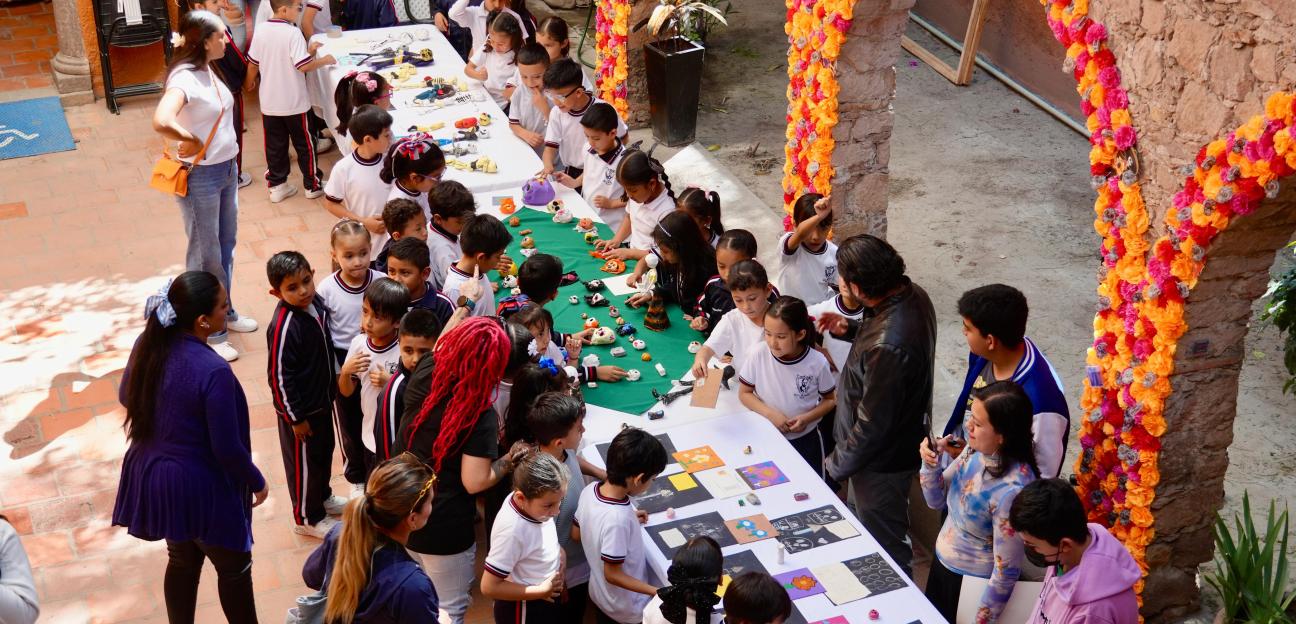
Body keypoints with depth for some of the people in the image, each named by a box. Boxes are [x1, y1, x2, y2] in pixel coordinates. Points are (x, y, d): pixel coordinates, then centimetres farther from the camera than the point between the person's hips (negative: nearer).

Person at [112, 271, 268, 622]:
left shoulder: (147, 345, -11)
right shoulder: (213, 372, -32)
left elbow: (126, 398, 8)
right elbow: (227, 448, -23)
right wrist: (257, 481, -5)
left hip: (152, 475, 7)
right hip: (199, 486, -7)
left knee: (182, 560, 28)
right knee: (234, 567, 17)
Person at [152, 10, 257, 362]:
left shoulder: (207, 70, 3)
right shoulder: (184, 79, -25)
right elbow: (161, 123, -42)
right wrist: (193, 142, -25)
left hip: (226, 169, 9)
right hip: (200, 177, -9)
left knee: (226, 245, 23)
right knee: (206, 256, 5)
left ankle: (224, 313, 42)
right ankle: (209, 334, 19)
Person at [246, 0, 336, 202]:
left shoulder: (261, 30, -2)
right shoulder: (293, 33, -20)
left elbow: (253, 63, 7)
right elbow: (304, 66, -25)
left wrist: (250, 82, 25)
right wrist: (325, 60, -8)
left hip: (269, 102, 5)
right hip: (294, 102, -5)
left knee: (275, 145, 14)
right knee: (304, 144, 11)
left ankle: (276, 185, 21)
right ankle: (313, 185, 21)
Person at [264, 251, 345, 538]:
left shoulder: (316, 303, -7)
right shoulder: (284, 327, -32)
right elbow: (279, 377, -25)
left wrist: (333, 382, 18)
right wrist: (295, 417, -19)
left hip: (322, 400, 8)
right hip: (300, 409, -8)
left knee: (324, 450, 27)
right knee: (304, 462, 11)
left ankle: (322, 497, 50)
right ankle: (307, 518, 31)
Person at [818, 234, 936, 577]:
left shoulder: (887, 347, -39)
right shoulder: (911, 293, -11)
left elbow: (872, 424, -29)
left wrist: (837, 464, -14)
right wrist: (850, 330, -3)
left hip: (882, 460, -9)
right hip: (905, 435, 9)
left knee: (884, 543, 14)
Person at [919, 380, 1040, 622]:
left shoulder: (1011, 491, -32)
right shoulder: (975, 450, -10)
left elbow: (1006, 572, -24)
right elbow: (937, 501, 4)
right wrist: (930, 465, -14)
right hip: (941, 565, 7)